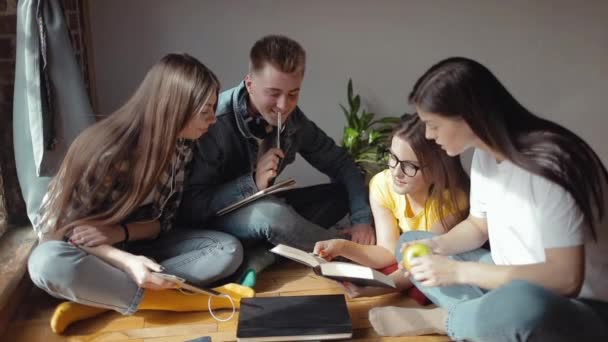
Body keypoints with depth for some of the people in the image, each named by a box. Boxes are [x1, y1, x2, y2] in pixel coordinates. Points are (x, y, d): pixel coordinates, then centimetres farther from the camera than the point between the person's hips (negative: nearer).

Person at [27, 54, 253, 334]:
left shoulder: (181, 146, -10)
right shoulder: (106, 150, -27)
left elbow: (163, 220, -4)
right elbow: (66, 227, -20)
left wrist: (121, 233, -25)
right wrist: (125, 261, -36)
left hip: (136, 243, 5)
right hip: (88, 248, -4)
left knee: (229, 250, -17)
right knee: (49, 263, -39)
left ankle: (95, 299, -24)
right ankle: (186, 299, -32)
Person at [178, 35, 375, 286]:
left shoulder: (293, 120, -8)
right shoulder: (217, 124, -25)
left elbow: (342, 164, -2)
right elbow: (189, 207, -24)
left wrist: (362, 219, -17)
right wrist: (252, 182, -33)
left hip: (261, 211, 7)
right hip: (213, 220, -6)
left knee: (342, 193, -6)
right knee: (271, 212, -38)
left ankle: (261, 256, -21)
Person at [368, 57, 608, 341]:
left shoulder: (549, 164, -25)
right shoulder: (485, 154, -1)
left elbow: (566, 278, -27)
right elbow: (478, 225, 13)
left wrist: (460, 271, -25)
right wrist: (437, 245, -8)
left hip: (578, 308, -7)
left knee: (521, 302, -42)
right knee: (409, 244, 6)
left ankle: (436, 319, -12)